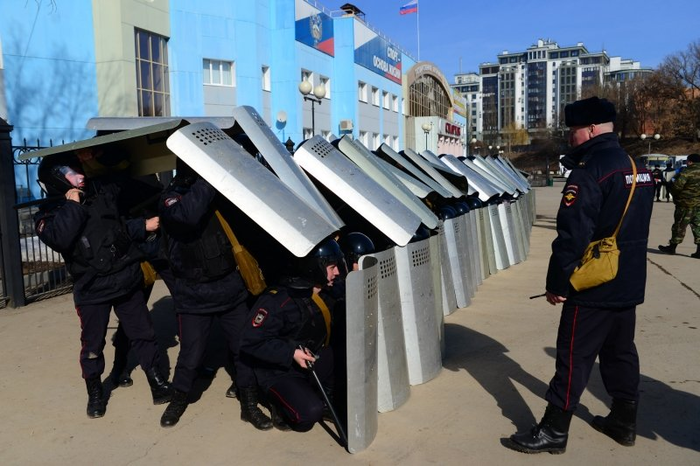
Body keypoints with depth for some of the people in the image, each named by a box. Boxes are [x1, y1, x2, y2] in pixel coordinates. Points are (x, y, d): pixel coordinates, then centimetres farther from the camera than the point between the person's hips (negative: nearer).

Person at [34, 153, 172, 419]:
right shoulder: (50, 214, -6)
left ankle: (158, 382, 25)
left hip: (128, 280, 3)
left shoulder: (104, 191, 3)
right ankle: (95, 393, 32)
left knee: (143, 335, 10)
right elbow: (58, 239, -28)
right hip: (92, 290, -2)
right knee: (92, 345, 10)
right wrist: (73, 206, -22)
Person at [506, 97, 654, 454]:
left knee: (574, 358, -2)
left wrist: (557, 283, -15)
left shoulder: (589, 172, -19)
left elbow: (572, 236, -23)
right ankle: (624, 422, 30)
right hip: (628, 285, 9)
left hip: (593, 288, -9)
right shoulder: (636, 168, 11)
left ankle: (554, 431, 7)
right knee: (620, 352, 18)